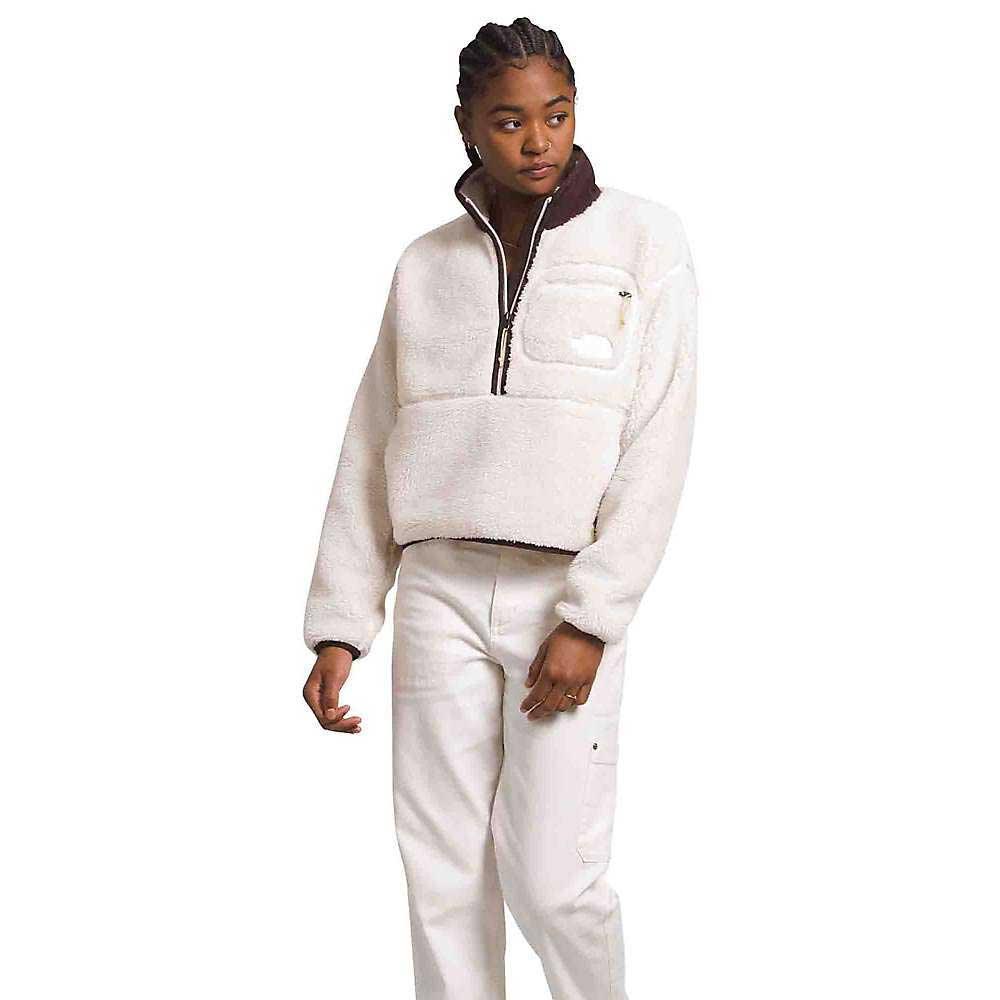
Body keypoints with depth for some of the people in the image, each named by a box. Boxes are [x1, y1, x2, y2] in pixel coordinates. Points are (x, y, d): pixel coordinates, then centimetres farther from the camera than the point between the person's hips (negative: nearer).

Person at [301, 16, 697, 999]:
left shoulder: (643, 242, 1)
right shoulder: (426, 265, 11)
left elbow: (658, 448, -5)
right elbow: (372, 452, 11)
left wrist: (589, 621, -13)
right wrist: (340, 627, 4)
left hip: (567, 596, -3)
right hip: (439, 592, 3)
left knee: (552, 880, -6)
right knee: (442, 874, 3)